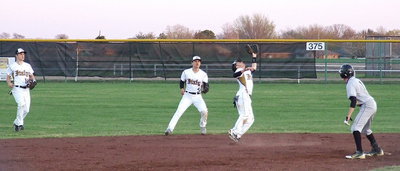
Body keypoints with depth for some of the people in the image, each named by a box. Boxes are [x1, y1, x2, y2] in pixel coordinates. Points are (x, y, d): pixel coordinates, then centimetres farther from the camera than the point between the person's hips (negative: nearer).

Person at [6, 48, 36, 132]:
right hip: (17, 89, -5)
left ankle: (17, 123, 22)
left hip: (26, 89, 5)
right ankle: (20, 123, -19)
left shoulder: (27, 66, 17)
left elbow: (31, 75, 23)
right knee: (21, 104, -28)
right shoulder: (12, 66, 5)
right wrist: (9, 83, -10)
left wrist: (33, 80, 0)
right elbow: (8, 76, 10)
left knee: (26, 109, 0)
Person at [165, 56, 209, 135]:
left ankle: (203, 127, 9)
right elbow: (182, 81, 15)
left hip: (198, 97, 0)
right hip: (187, 96, 0)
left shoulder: (203, 74, -1)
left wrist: (205, 89, -27)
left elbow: (206, 86, -4)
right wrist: (182, 88, -3)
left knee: (204, 111, -18)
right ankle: (170, 128, -16)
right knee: (179, 111, -15)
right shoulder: (186, 72, 1)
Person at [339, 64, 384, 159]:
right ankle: (377, 149, 30)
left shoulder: (350, 84, -12)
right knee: (365, 129, 24)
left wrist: (348, 116, -28)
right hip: (373, 104, 10)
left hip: (367, 105, -10)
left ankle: (359, 152, -24)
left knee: (355, 128, -14)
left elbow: (353, 101, -23)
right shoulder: (357, 80, 18)